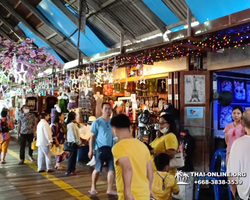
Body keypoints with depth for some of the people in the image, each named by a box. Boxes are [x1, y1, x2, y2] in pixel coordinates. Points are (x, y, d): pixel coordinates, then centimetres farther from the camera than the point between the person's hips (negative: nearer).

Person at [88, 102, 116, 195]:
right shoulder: (97, 122, -3)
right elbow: (92, 137, -2)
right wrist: (90, 150, -7)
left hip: (111, 148, 4)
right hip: (100, 148, -4)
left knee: (112, 169, 4)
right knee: (97, 169, 4)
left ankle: (109, 189, 15)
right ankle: (93, 187, 24)